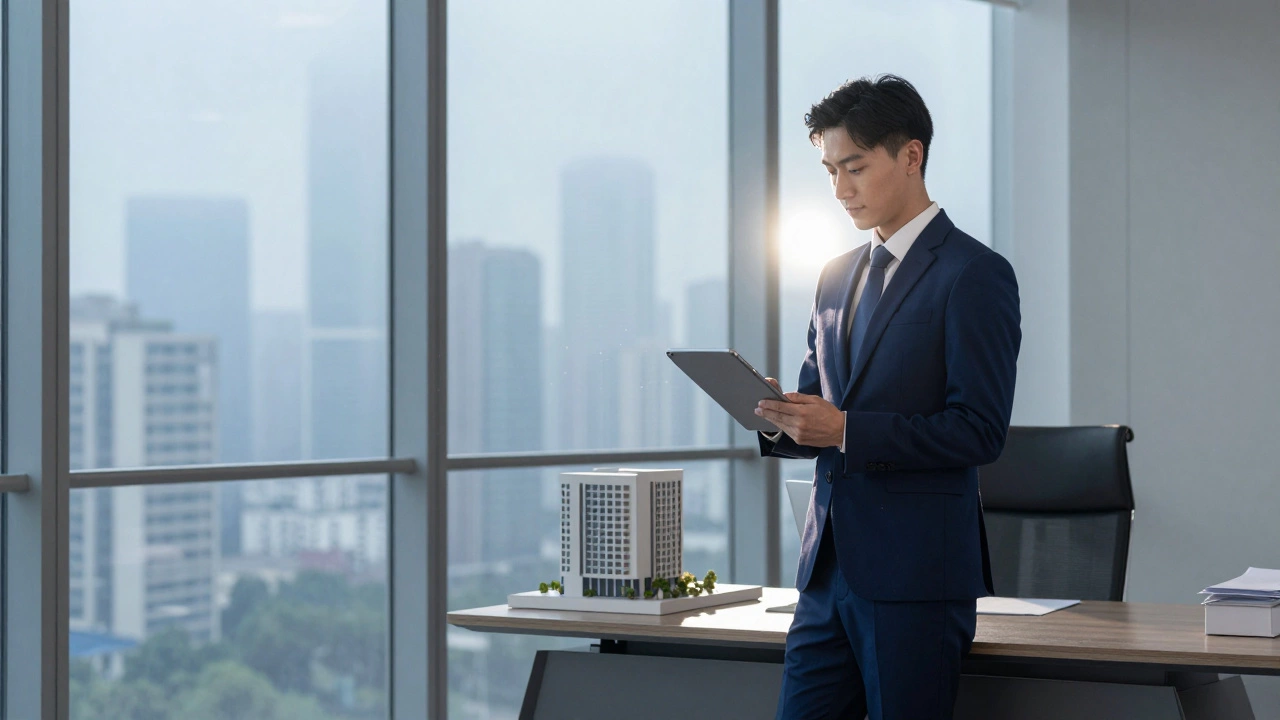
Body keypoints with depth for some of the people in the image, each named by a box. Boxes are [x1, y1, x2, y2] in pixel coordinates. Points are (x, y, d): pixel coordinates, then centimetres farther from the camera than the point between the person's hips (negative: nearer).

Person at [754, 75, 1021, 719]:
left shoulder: (974, 275, -7)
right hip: (829, 567, 7)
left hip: (915, 574, -7)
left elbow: (980, 430, -14)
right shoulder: (837, 277, 17)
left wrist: (846, 429, -19)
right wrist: (781, 417, -2)